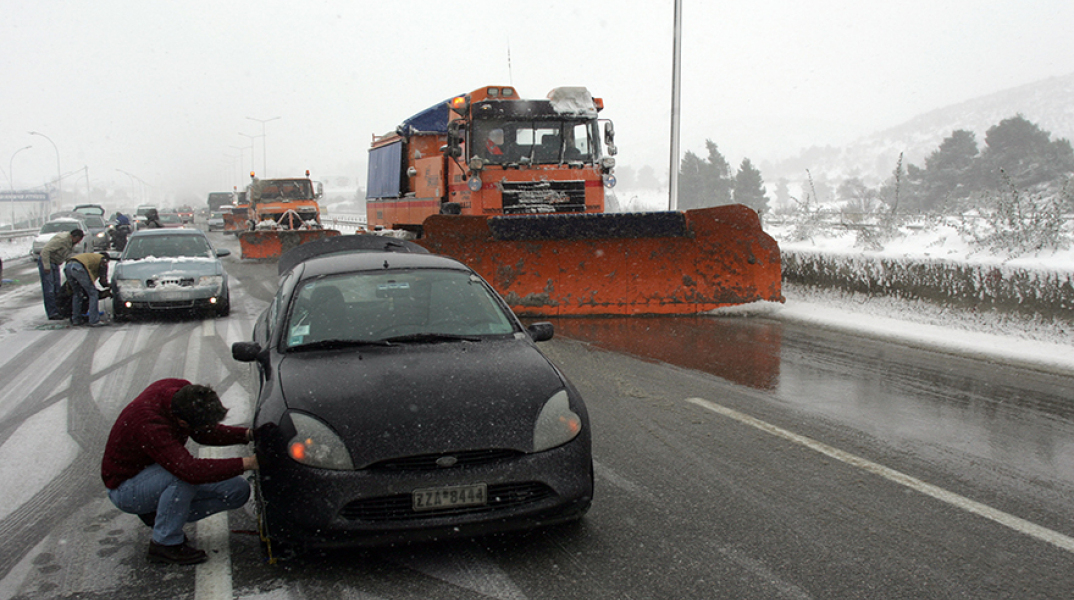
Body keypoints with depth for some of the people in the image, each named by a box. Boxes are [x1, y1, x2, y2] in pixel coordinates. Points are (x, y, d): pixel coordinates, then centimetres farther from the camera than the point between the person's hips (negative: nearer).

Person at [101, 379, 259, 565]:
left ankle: (157, 514, 6)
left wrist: (247, 435, -14)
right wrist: (246, 463, -44)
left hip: (155, 472, 8)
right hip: (126, 487, -8)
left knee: (238, 490, -6)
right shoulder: (150, 424, -38)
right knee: (183, 476, -38)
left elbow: (205, 434, 1)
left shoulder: (184, 392, -16)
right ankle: (165, 543, -17)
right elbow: (190, 469, -47)